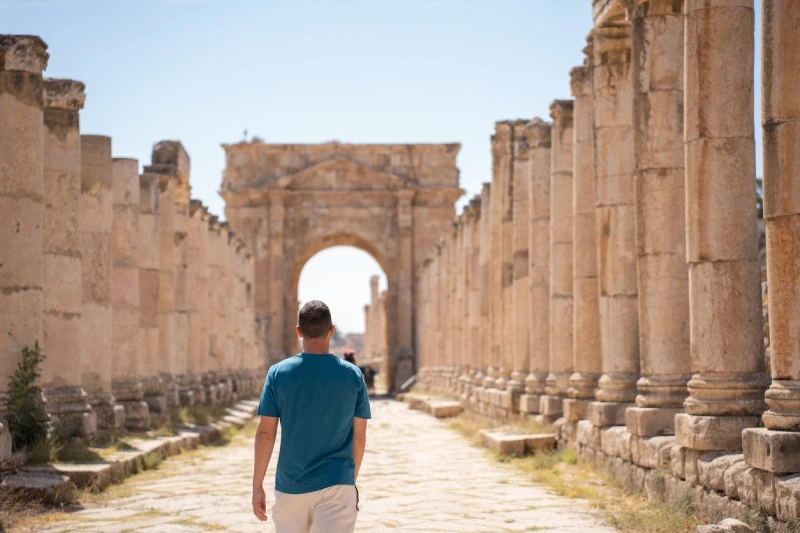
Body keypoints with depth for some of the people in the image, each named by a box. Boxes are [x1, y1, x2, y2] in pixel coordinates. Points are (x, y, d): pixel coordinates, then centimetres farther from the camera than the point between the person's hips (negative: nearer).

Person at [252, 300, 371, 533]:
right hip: (337, 484, -1)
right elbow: (359, 437, 3)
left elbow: (265, 433, -4)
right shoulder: (352, 375, -2)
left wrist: (257, 485, 2)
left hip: (291, 485, 1)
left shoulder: (278, 373, -3)